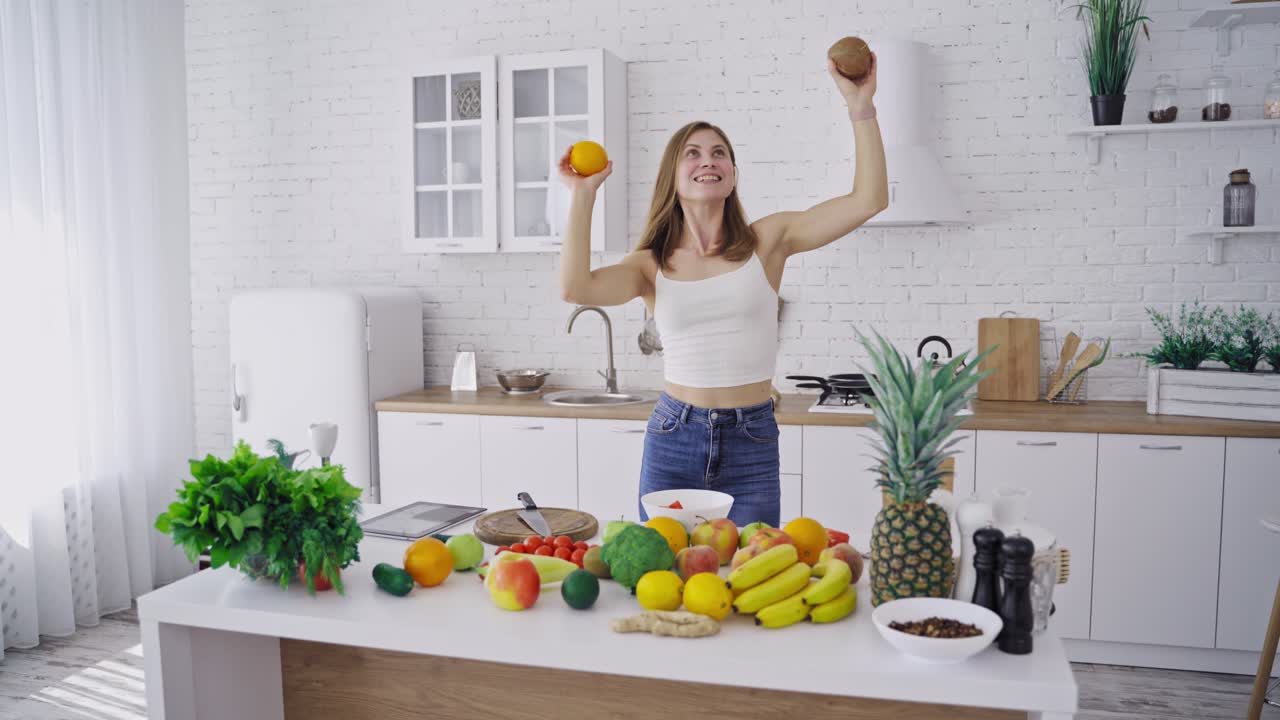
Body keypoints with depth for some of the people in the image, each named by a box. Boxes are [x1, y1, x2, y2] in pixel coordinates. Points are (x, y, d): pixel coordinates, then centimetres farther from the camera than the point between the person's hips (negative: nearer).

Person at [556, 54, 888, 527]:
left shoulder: (767, 241, 1)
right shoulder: (652, 264, 2)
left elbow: (868, 200, -7)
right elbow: (575, 288, -16)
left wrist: (860, 107, -11)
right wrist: (583, 195, -11)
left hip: (751, 442, -1)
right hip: (672, 438, 1)